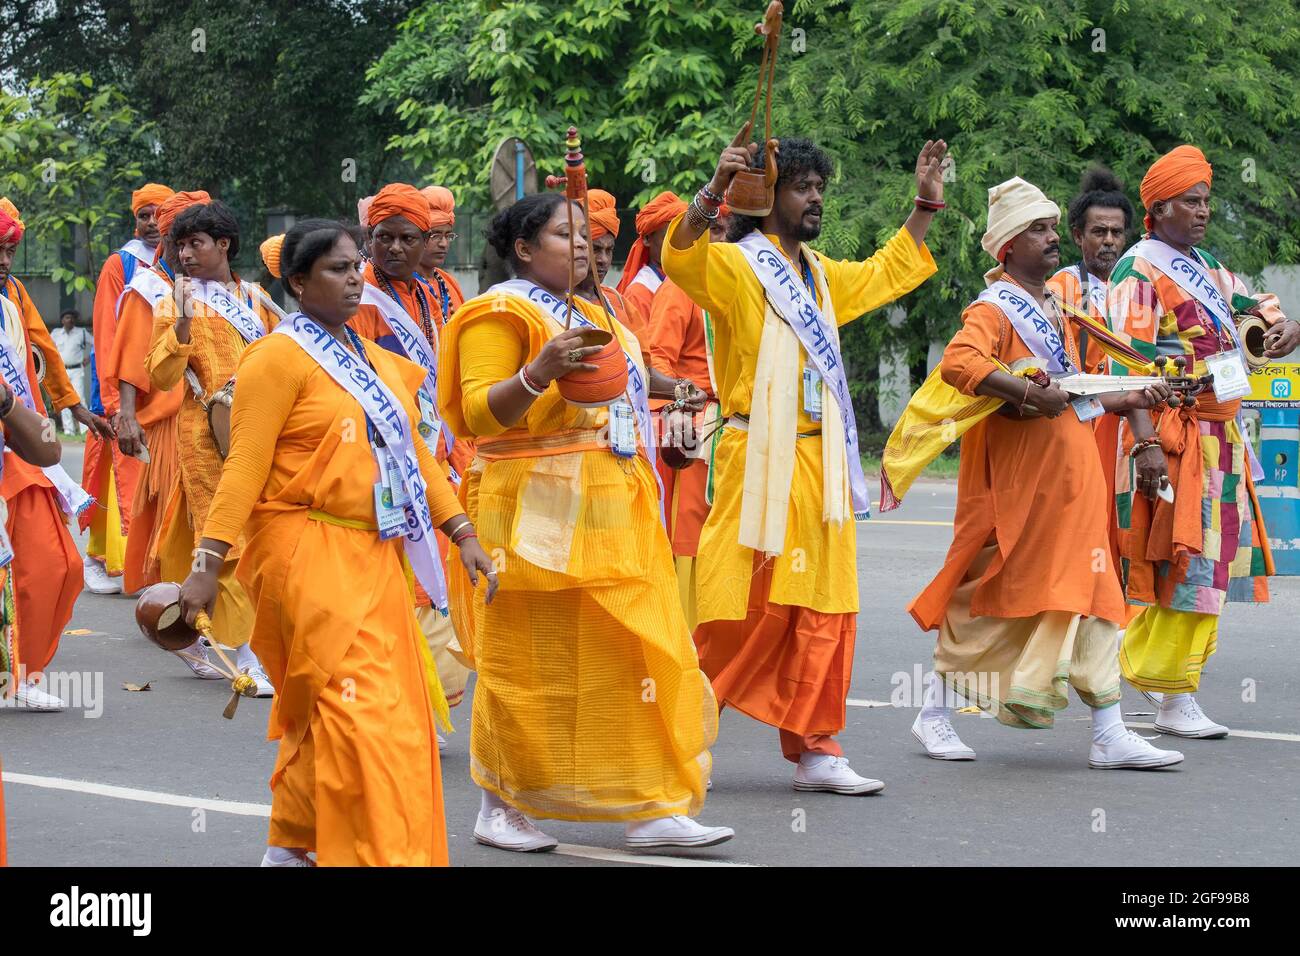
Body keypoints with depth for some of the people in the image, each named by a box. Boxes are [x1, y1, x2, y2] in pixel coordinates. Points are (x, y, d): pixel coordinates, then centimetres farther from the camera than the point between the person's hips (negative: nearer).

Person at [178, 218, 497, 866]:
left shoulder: (372, 358, 16)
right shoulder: (280, 357, -7)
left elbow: (411, 451, 20)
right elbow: (244, 467, -12)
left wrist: (462, 534, 13)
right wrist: (207, 563, -17)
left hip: (375, 557, 8)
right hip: (309, 554, -7)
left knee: (325, 715, 12)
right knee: (358, 709, -14)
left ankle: (291, 847, 26)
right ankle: (377, 856, -15)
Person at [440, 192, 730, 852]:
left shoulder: (589, 315, 21)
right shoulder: (500, 314, -6)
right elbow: (480, 413, -17)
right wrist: (538, 372, -31)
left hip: (613, 512, 8)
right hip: (539, 514, -8)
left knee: (637, 653, 2)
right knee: (531, 661, -2)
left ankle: (651, 809, 3)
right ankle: (501, 806, 10)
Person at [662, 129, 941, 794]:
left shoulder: (821, 275, 18)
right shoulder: (735, 265, -6)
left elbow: (889, 272, 36)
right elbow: (681, 259, -28)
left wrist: (926, 202, 31)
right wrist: (715, 188, -41)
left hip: (822, 463, 8)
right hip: (759, 463, -8)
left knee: (823, 613, 7)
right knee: (747, 612, -8)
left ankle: (813, 748, 13)